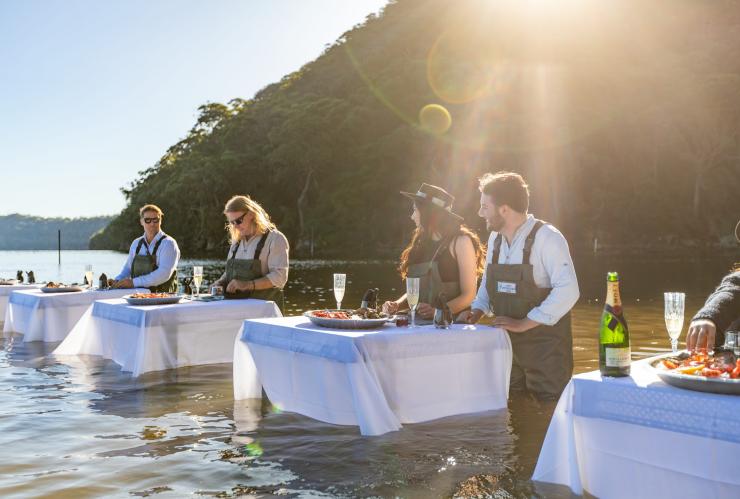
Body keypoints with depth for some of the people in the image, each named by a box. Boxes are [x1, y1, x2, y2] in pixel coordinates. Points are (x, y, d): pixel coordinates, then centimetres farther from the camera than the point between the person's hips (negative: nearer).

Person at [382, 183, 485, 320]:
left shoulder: (460, 241, -1)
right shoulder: (422, 242, 18)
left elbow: (469, 295, -6)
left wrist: (438, 311, -19)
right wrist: (397, 304, 4)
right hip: (419, 323, 5)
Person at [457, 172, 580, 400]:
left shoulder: (547, 237, -15)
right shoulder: (495, 238, 7)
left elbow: (568, 290, -22)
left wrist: (524, 323, -22)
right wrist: (477, 311, 1)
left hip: (546, 346, -6)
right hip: (508, 346, 7)